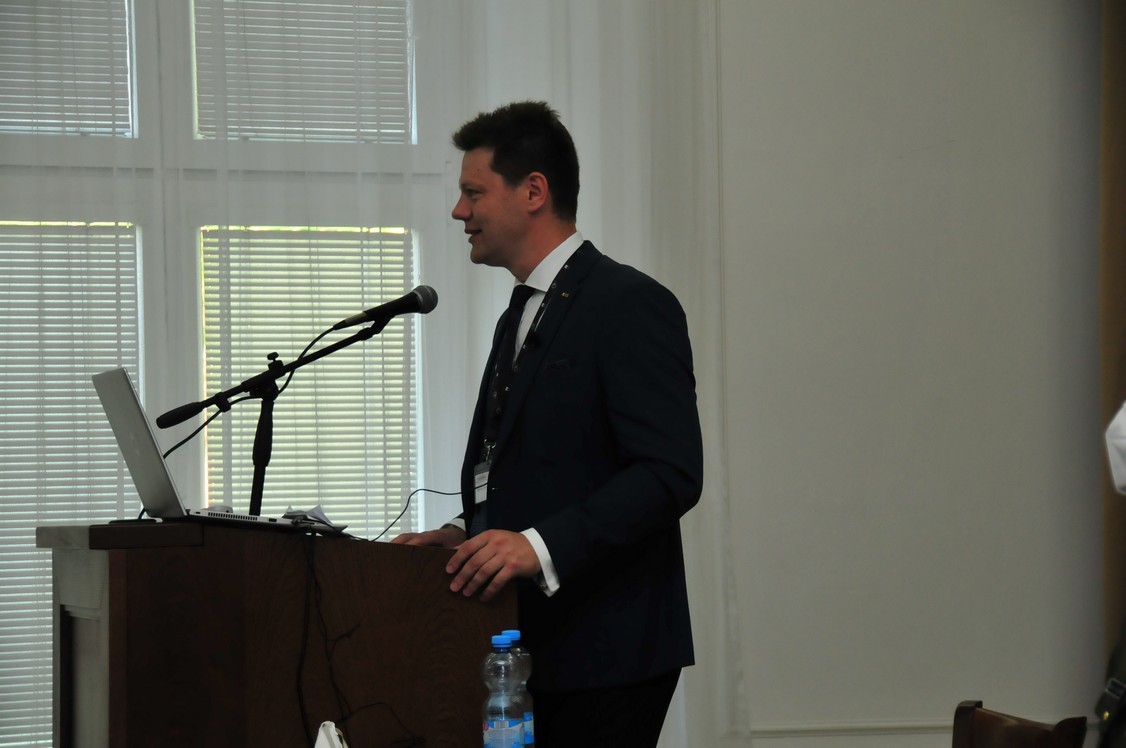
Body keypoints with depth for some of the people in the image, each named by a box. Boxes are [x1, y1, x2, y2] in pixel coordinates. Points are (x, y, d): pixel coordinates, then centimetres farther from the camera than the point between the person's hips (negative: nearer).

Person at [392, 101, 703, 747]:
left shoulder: (632, 305, -9)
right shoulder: (521, 318, 21)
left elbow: (671, 472, -19)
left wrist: (541, 546, -27)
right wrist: (466, 535, 7)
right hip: (529, 646, 9)